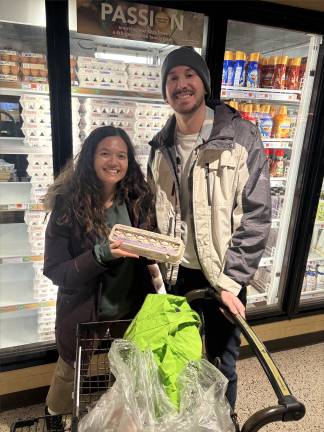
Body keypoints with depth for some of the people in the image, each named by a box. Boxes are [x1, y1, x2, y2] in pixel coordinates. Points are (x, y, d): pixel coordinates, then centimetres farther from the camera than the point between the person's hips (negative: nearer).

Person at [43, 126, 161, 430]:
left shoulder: (138, 200, -7)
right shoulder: (69, 204, -18)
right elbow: (55, 271, -18)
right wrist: (101, 254, -32)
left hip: (130, 311, 3)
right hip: (84, 314, -2)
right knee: (71, 374, 24)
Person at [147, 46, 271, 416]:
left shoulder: (241, 137, -10)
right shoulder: (162, 146, 4)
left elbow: (256, 217, -12)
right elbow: (155, 216, 9)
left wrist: (232, 281, -15)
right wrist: (155, 272, 6)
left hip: (222, 278, -3)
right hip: (176, 276, 4)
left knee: (221, 365, 14)